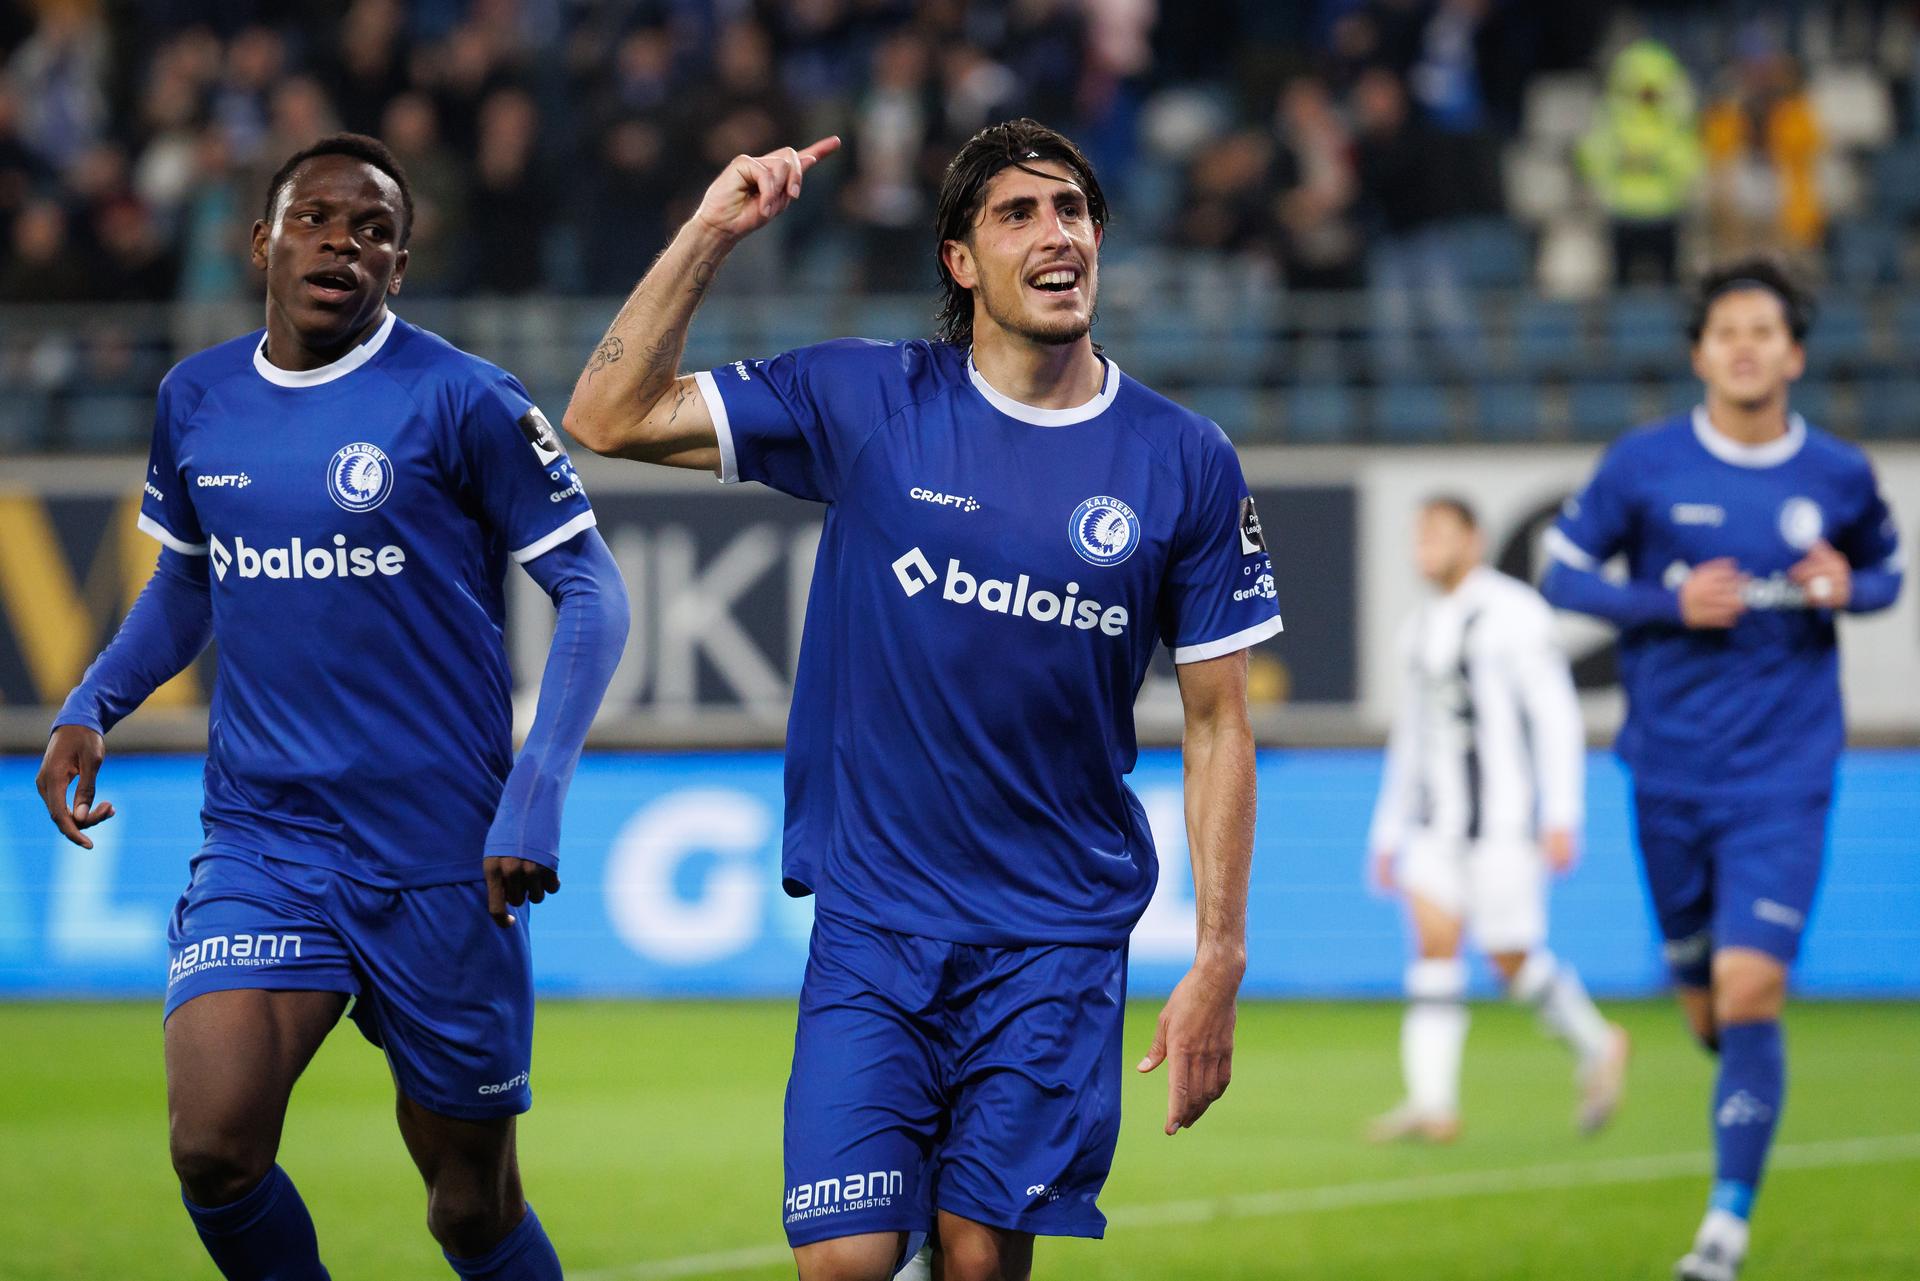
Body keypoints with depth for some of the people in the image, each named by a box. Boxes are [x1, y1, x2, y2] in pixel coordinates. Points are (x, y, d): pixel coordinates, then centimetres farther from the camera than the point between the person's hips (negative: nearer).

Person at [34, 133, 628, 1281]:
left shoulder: (462, 400, -7)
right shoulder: (197, 400, 7)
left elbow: (593, 594, -5)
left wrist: (536, 797, -16)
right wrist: (91, 708, 8)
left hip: (442, 860, -3)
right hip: (261, 839, 3)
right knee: (214, 1148, -18)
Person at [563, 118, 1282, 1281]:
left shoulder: (1186, 463, 0)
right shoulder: (866, 403, -1)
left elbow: (1218, 724, 3)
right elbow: (609, 419, -2)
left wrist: (1219, 963, -2)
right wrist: (710, 234, -10)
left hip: (1058, 942, 0)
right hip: (874, 920, 0)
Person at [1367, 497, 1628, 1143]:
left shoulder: (1512, 613, -8)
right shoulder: (1421, 628, 16)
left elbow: (1556, 715, -11)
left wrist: (1562, 816, -17)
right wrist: (1389, 832, 20)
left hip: (1503, 817, -7)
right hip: (1437, 822, 7)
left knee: (1512, 958, -5)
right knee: (1434, 941, -8)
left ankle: (1596, 1046, 20)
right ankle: (1433, 1102, -14)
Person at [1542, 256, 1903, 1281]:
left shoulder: (1840, 476, 0)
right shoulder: (1644, 465, -3)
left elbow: (1885, 569, 17)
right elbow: (1563, 572, 3)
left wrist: (1849, 588, -7)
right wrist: (1671, 604, -13)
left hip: (1784, 780, -1)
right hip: (1670, 765, 1)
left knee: (1749, 988, -14)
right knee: (1701, 987, 10)